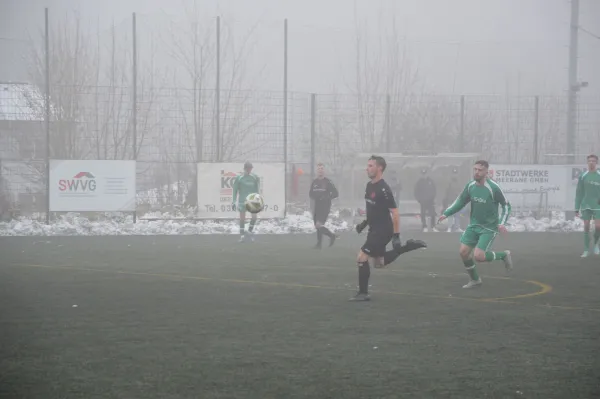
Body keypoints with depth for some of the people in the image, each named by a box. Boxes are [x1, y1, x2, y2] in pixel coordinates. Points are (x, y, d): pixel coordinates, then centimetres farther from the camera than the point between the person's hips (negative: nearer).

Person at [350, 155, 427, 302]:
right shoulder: (369, 185, 6)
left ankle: (363, 293, 1)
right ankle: (408, 246, 23)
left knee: (361, 258, -10)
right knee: (379, 263, 17)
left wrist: (396, 237, -22)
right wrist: (365, 222, 20)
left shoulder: (383, 189, -21)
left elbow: (395, 213, -20)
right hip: (374, 229, 10)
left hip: (383, 231, -10)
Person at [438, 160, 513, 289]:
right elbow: (460, 202, 10)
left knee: (478, 256, -16)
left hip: (489, 227, -6)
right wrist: (446, 214, -1)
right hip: (474, 225, 6)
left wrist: (502, 223, -21)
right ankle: (475, 279, 20)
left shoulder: (493, 188, -18)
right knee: (464, 252, -2)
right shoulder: (470, 186, -3)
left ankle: (503, 255, 13)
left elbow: (506, 205, -9)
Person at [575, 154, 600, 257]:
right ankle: (586, 250, 8)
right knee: (586, 226, -1)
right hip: (586, 205, 1)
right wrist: (576, 209, 4)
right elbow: (579, 193, 7)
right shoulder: (583, 176, 5)